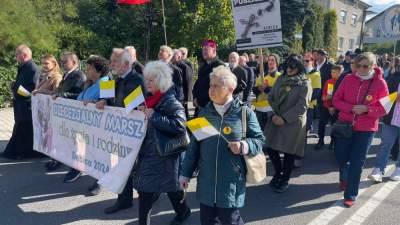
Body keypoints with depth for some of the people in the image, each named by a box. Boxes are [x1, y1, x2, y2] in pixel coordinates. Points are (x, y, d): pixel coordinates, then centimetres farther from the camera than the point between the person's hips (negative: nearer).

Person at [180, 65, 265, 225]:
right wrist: (186, 172, 10)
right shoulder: (204, 113, 5)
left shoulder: (244, 112, -5)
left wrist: (244, 146, -19)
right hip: (206, 182, 4)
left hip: (231, 182, -4)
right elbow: (194, 145, 9)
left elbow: (259, 139, 2)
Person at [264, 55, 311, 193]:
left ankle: (285, 180, 25)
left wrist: (285, 118, -17)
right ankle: (278, 173, 32)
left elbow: (302, 105, -14)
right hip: (276, 118, 5)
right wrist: (274, 114, -7)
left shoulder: (305, 83, -8)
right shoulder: (280, 79, 6)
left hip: (293, 121, -4)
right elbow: (271, 97, 6)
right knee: (270, 147, 6)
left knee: (289, 151, 3)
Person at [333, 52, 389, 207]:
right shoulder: (348, 79, -3)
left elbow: (384, 109, -5)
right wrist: (352, 108, -18)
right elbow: (336, 100, -2)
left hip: (366, 129, -2)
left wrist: (366, 109, -22)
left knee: (357, 162, 1)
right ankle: (345, 178, 43)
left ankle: (350, 194, 15)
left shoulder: (380, 83, -8)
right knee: (341, 156, 10)